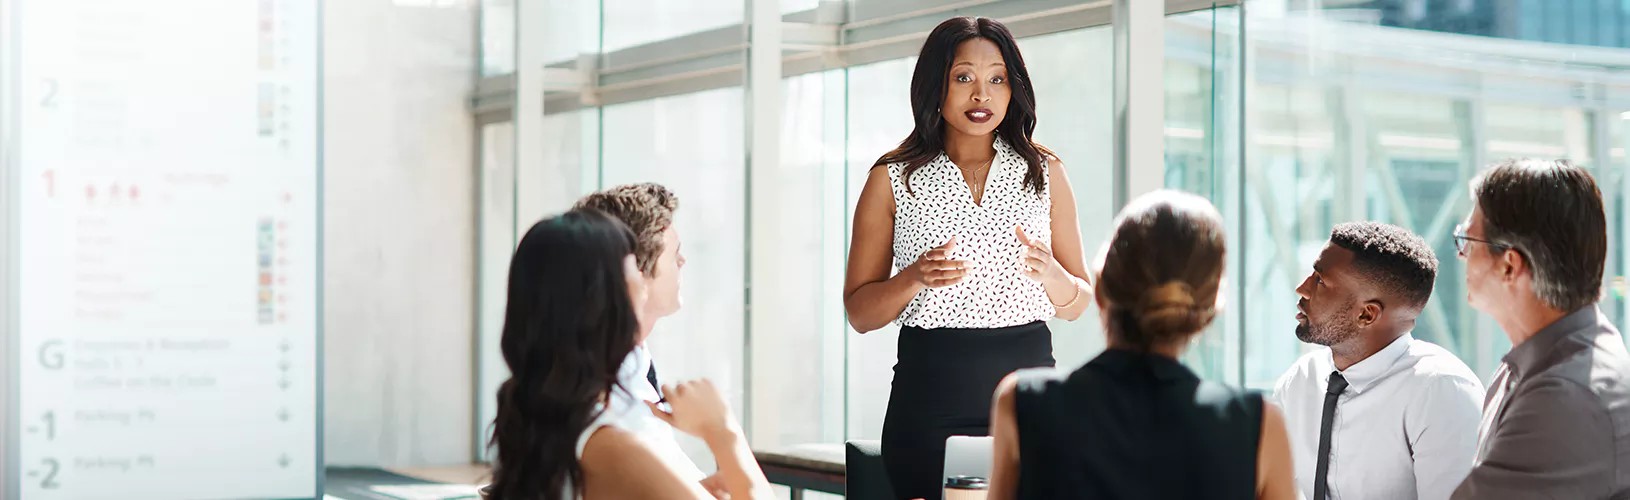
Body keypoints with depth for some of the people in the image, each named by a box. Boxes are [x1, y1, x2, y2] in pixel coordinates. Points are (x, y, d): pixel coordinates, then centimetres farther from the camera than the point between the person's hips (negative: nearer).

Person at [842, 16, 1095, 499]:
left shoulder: (1044, 173, 9)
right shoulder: (893, 179, 3)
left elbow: (1076, 305, 11)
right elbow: (859, 312, 4)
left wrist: (1051, 273, -11)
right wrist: (915, 278, -15)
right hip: (930, 397, -1)